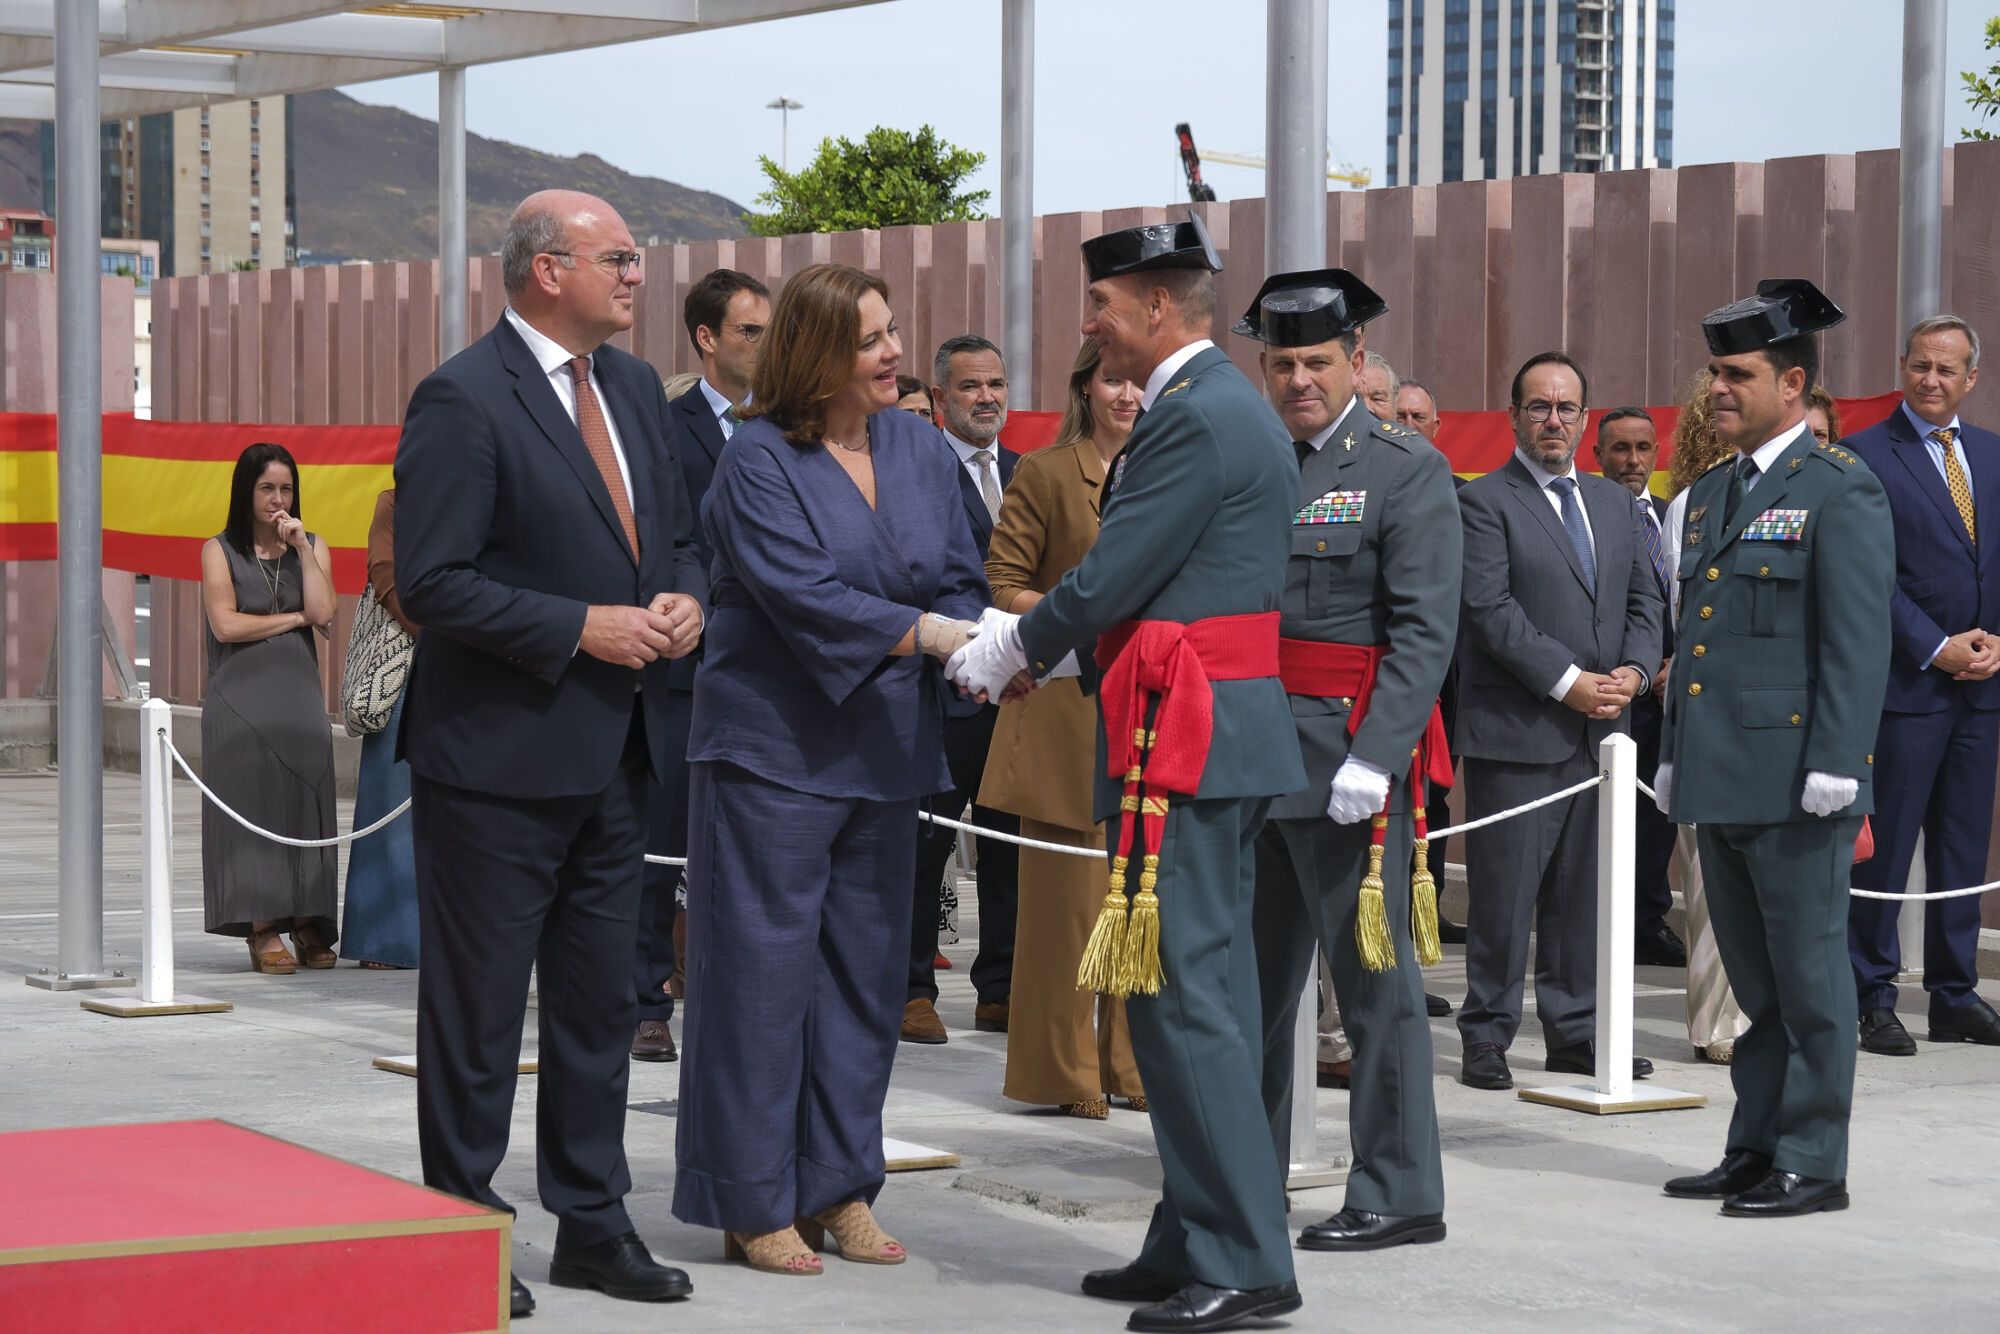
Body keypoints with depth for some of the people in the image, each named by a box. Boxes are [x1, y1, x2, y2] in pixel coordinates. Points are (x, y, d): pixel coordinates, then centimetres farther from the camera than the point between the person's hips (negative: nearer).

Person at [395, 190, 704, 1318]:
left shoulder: (636, 387, 10)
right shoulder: (464, 400, -15)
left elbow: (678, 534, 20)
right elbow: (433, 582, -19)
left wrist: (684, 600, -2)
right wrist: (583, 628, -20)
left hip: (615, 751, 8)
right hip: (501, 753, -8)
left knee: (602, 999, 14)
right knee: (478, 1005, 3)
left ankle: (594, 1222, 25)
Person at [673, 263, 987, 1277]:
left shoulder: (919, 450, 8)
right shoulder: (759, 461, -9)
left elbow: (959, 578, 6)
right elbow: (803, 595, -19)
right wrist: (927, 631, -27)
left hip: (883, 751, 6)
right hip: (774, 748, -6)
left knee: (865, 969, 9)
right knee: (763, 970, -2)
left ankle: (838, 1185, 19)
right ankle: (753, 1203, 6)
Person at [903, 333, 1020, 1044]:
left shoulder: (1023, 473, 15)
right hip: (944, 688, -6)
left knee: (1010, 842, 10)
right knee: (926, 842, 2)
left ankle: (999, 991, 18)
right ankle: (912, 991, 11)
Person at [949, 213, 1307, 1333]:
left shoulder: (1195, 419, -15)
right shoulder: (1233, 406, 18)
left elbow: (1111, 579, -16)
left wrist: (1010, 653, 0)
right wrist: (1034, 645, 14)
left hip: (1183, 740, -11)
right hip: (1231, 735, 11)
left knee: (1178, 993, -9)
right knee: (1210, 991, 12)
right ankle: (1203, 1242, 18)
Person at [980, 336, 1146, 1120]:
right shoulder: (1045, 474, 0)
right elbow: (1004, 587, -3)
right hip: (1066, 708, -4)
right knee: (1065, 888, -3)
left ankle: (1131, 1062, 14)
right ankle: (1060, 1070, 6)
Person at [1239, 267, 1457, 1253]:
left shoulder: (1407, 470, -6)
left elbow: (1425, 629, -13)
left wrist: (1372, 758, -22)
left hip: (1350, 758, -6)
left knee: (1373, 975, -3)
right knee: (1251, 975, 15)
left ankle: (1399, 1193, 5)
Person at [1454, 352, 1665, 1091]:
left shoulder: (1615, 502, 17)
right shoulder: (1485, 502, -3)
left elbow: (1644, 598, 15)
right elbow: (1490, 608, -12)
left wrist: (1634, 670, -4)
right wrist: (1567, 683, -16)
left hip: (1600, 726, 6)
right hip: (1515, 729, -6)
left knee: (1584, 890, 9)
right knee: (1503, 893, -2)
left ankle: (1577, 1031, 17)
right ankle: (1488, 1036, 6)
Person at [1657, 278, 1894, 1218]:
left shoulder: (1841, 491, -8)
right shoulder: (1711, 493, 17)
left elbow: (1860, 640, -13)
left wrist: (1836, 765, -19)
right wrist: (1674, 751, 19)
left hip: (1793, 779, -8)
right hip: (1721, 779, 8)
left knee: (1810, 980, 0)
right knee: (1755, 982, 14)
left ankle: (1812, 1163, 6)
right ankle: (1756, 1150, 21)